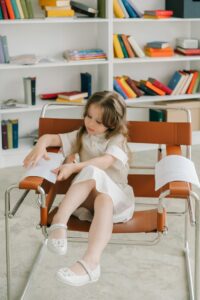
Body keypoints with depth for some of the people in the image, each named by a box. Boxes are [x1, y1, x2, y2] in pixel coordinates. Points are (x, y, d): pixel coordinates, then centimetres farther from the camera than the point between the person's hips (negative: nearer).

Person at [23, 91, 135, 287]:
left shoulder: (117, 139, 5)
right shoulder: (81, 136, 20)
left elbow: (106, 161, -15)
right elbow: (51, 138, 11)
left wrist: (74, 167, -29)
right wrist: (41, 145, -15)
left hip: (116, 197, -2)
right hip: (87, 198, 3)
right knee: (92, 173, -32)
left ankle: (91, 261, -57)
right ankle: (59, 223, -50)